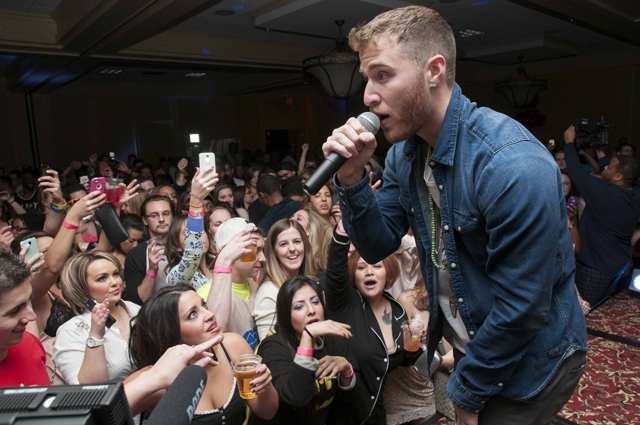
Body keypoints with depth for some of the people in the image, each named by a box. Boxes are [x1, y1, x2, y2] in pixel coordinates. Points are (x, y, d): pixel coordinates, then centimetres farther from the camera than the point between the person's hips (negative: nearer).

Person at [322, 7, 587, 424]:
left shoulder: (514, 166, -32)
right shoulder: (403, 153, -8)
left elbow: (523, 308, -26)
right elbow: (378, 247, -5)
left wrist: (467, 391, -11)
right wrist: (352, 177, -23)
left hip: (531, 364, -6)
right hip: (467, 348, 6)